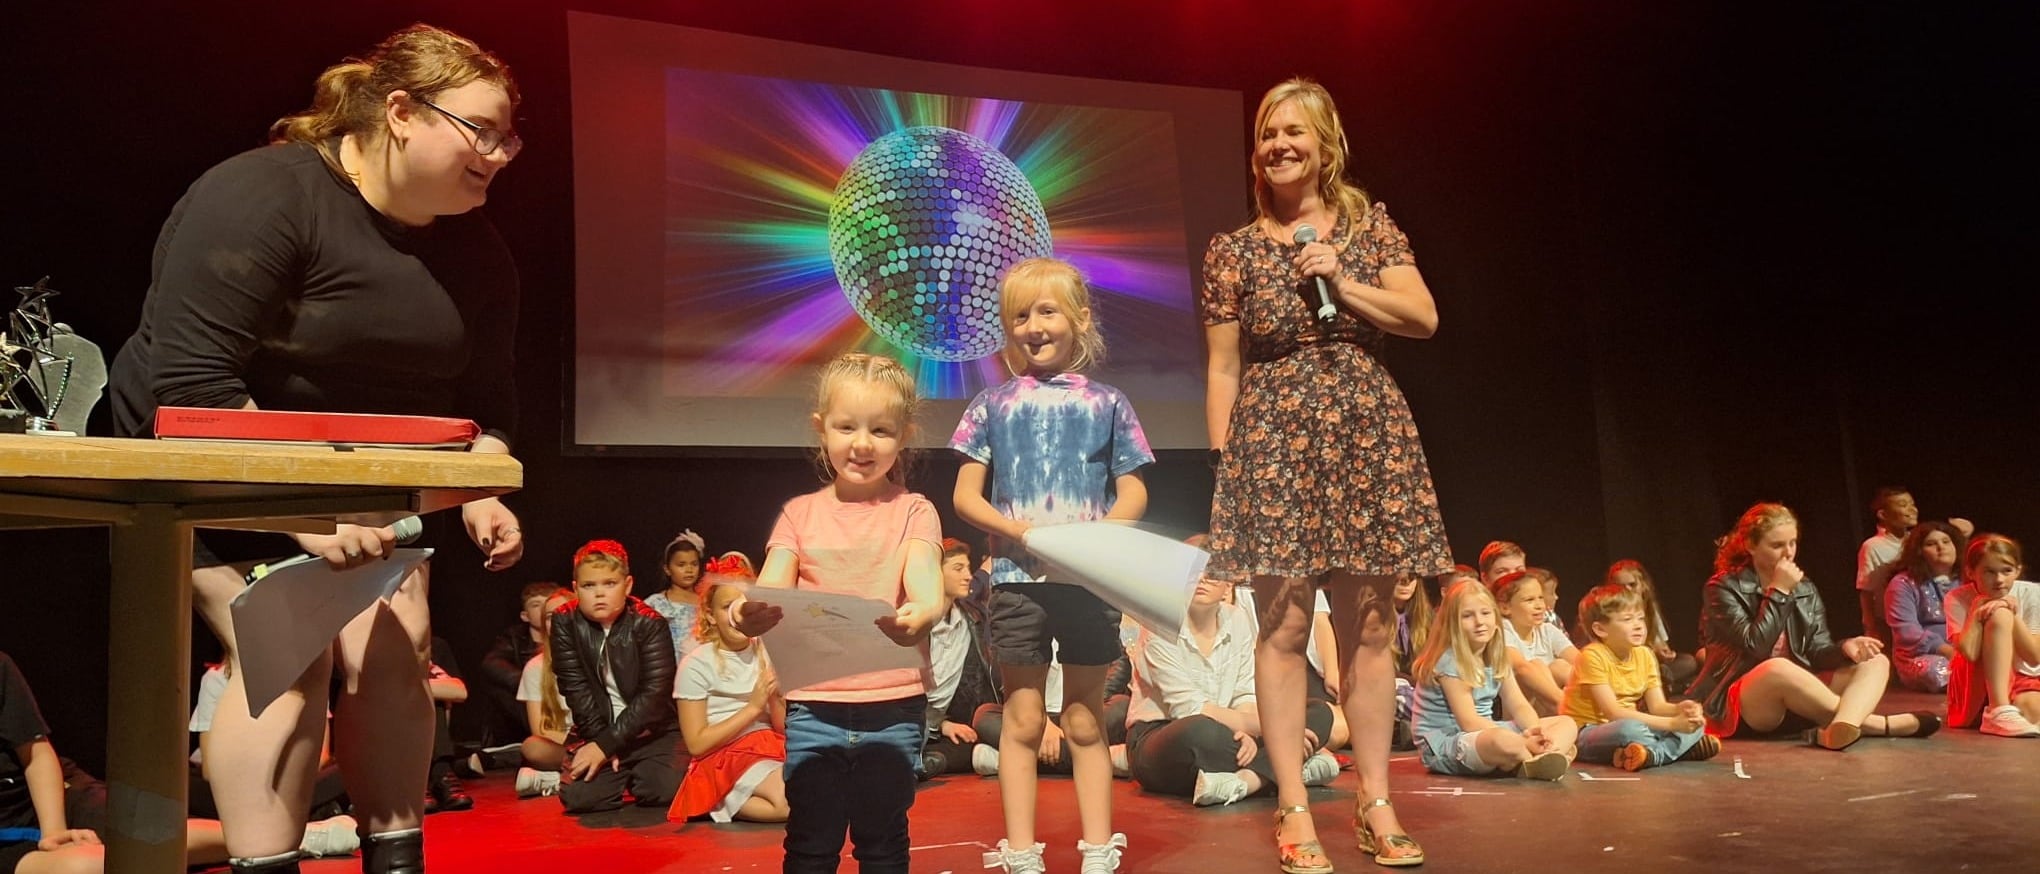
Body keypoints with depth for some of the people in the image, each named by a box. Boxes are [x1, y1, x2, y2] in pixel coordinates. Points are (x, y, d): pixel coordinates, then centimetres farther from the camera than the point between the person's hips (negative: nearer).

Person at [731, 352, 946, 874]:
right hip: (813, 705, 1)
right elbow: (771, 588, -4)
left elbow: (925, 577, -15)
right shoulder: (800, 513, 8)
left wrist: (924, 611, -39)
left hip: (893, 707, -1)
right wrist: (748, 612, -29)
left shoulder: (913, 511, 3)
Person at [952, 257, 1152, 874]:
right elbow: (966, 495, 3)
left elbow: (1134, 493, 4)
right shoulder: (993, 404, 6)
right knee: (1024, 719, 7)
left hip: (1091, 580, 0)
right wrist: (1021, 531, -14)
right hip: (1018, 579, 0)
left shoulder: (1106, 403, 6)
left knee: (1085, 719, 10)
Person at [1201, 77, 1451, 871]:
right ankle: (1293, 810, 4)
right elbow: (1223, 369, 3)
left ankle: (1376, 802, 15)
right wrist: (1223, 463, -2)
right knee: (1284, 627, -4)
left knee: (1369, 628, 5)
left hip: (1369, 433, 2)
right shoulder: (1233, 251, 5)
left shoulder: (1370, 226, 10)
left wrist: (1342, 282, -7)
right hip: (1273, 440, -2)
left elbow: (1424, 318, 3)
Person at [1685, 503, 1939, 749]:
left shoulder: (1805, 589, 13)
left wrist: (1845, 648, -16)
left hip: (1798, 703, 7)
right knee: (1777, 668, -39)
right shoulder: (1723, 588, -7)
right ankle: (1879, 724, -23)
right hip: (1737, 707, -7)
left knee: (1875, 662, -10)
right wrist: (1779, 592, -17)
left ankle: (1840, 728, -45)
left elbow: (1817, 652, 5)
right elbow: (1755, 647, -20)